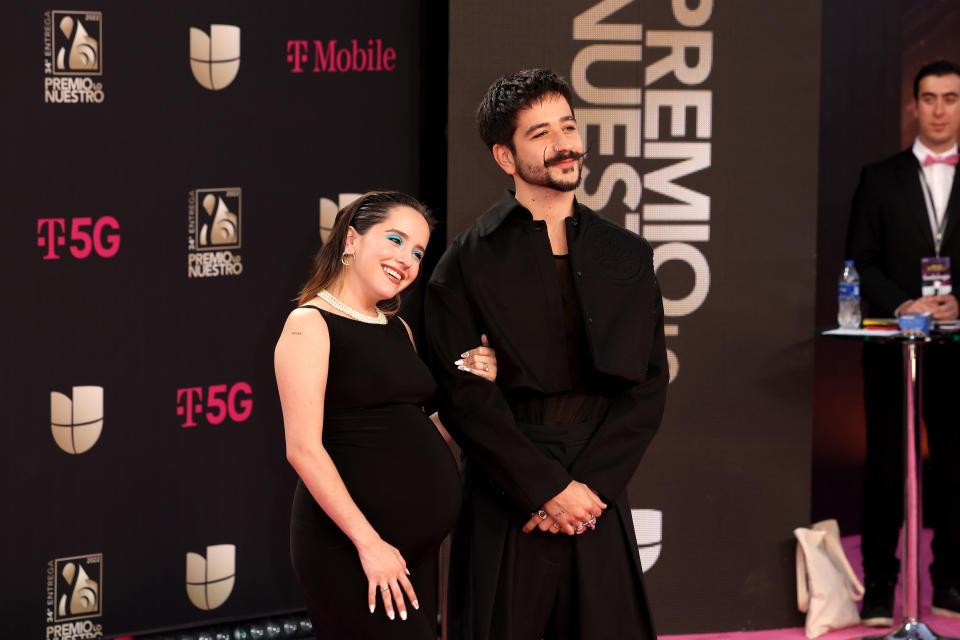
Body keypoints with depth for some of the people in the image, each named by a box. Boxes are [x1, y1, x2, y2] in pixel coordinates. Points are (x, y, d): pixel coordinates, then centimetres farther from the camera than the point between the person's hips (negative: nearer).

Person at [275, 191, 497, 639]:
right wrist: (368, 542, -18)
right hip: (349, 546, -8)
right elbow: (303, 448, -15)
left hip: (414, 545, 8)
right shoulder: (309, 325, -7)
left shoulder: (398, 330, 16)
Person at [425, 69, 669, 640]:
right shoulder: (470, 262, 0)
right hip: (505, 508, -2)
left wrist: (587, 486, -6)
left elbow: (647, 390, 6)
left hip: (599, 501, 2)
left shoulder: (628, 257, 10)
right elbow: (465, 397, -6)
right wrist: (548, 490, -11)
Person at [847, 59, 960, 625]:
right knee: (886, 467, 1)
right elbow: (862, 261, 3)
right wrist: (902, 305, -12)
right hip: (894, 345, 0)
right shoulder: (881, 178, 8)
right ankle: (878, 589, 5)